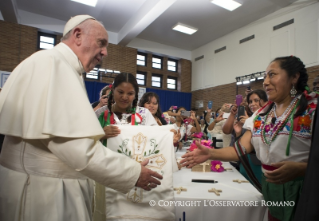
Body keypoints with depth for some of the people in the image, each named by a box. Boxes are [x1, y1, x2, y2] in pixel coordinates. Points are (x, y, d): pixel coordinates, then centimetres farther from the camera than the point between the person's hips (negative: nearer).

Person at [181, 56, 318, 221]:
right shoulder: (261, 114, 4)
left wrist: (299, 169, -33)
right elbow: (241, 148, -5)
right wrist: (211, 153, -19)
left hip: (302, 189, -4)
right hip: (270, 186, 5)